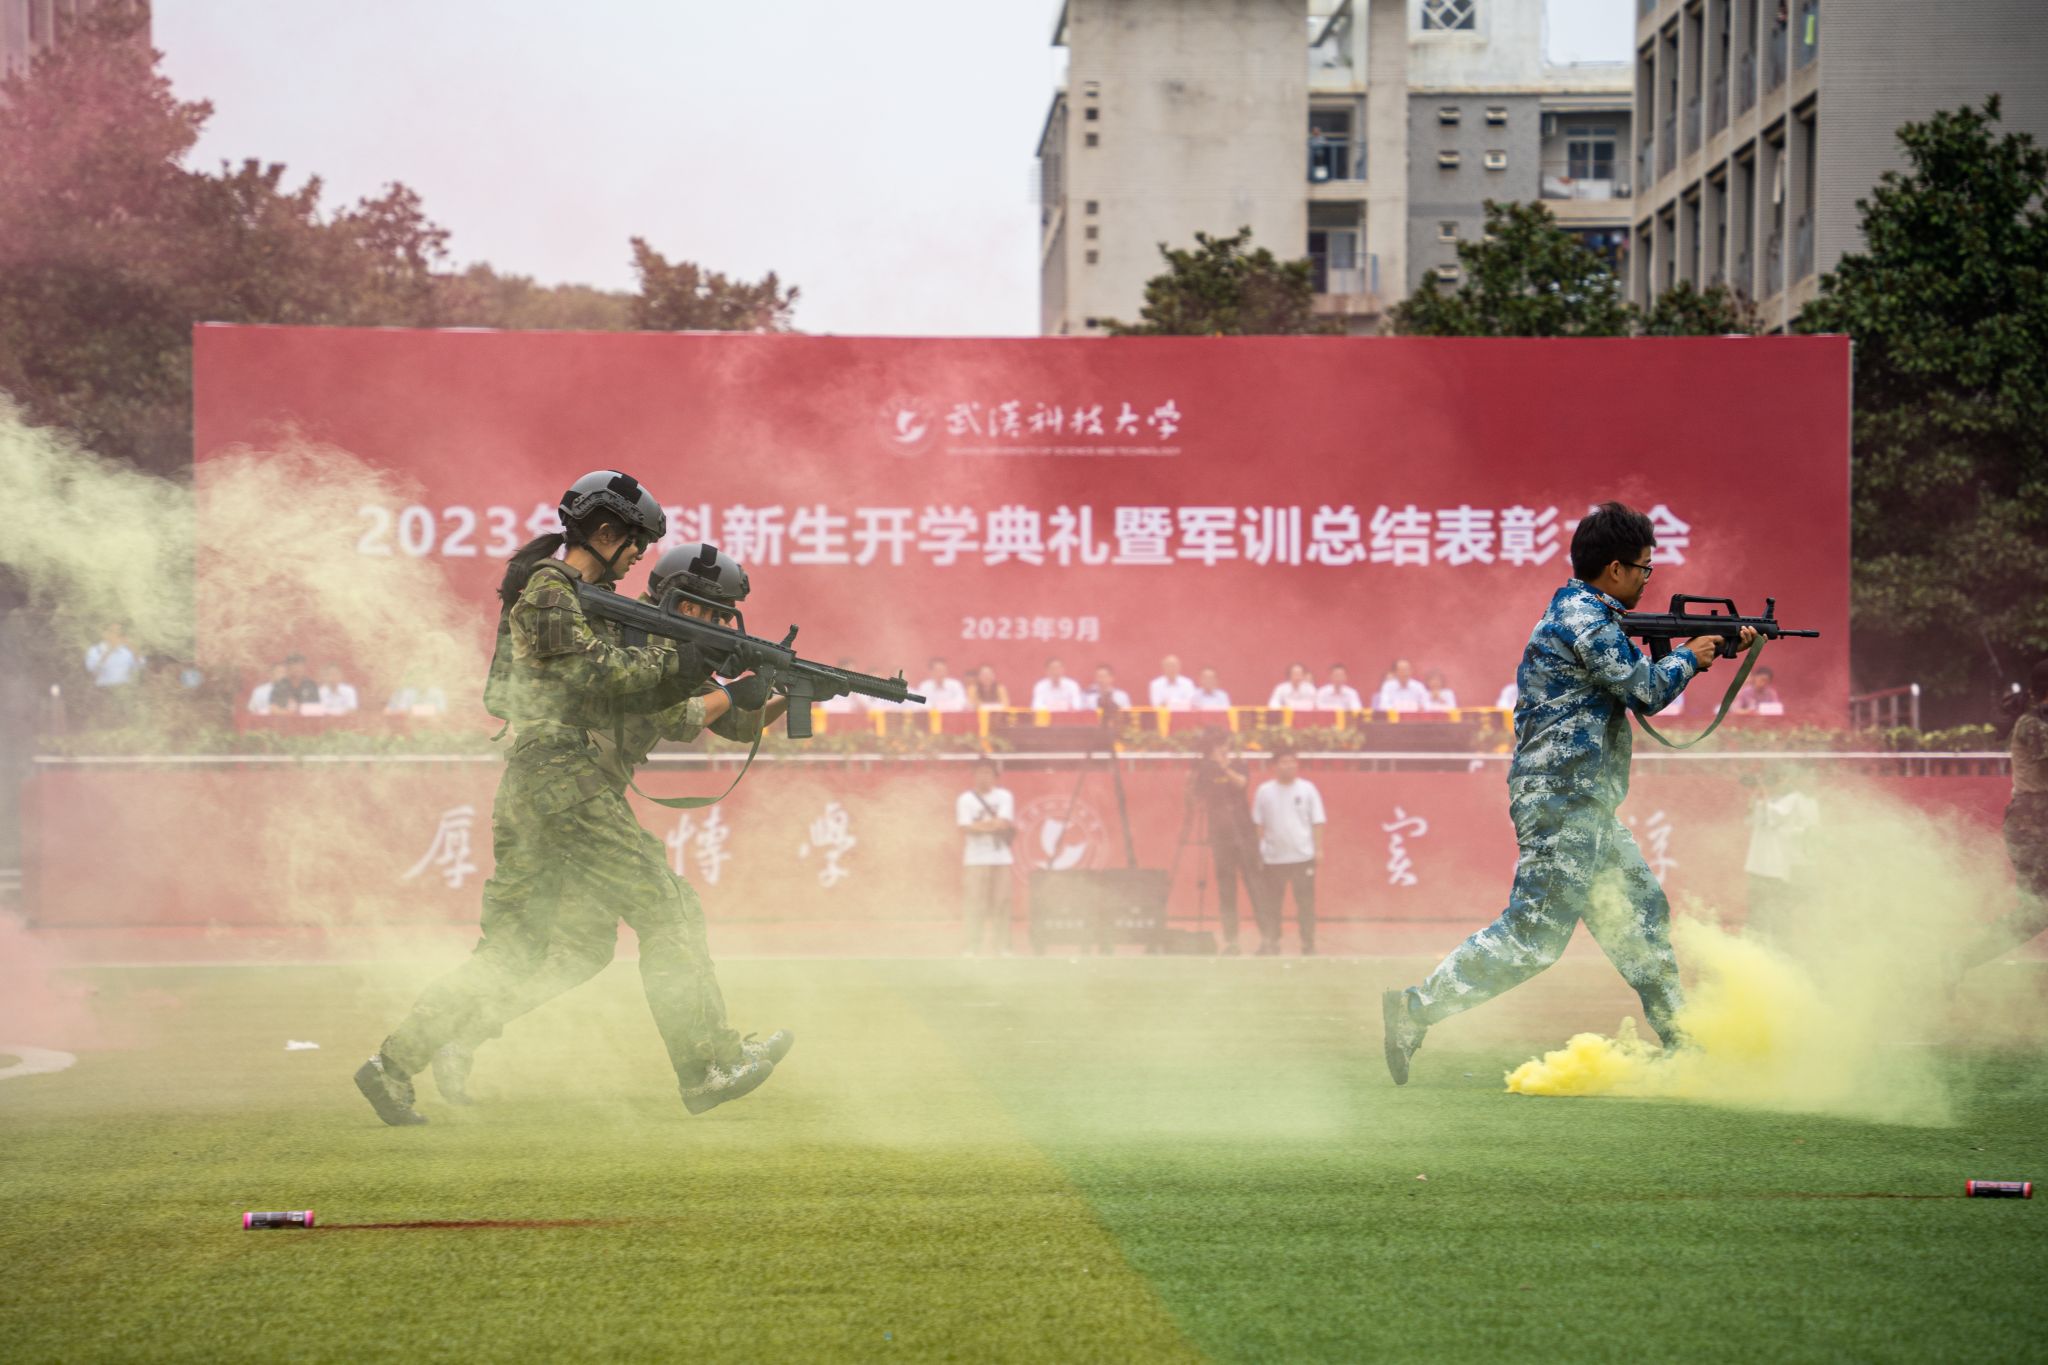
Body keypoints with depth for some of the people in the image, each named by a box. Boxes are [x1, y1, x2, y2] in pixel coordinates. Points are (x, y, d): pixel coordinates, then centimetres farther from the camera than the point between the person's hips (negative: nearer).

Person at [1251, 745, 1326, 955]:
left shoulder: (1307, 789, 1)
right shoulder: (1265, 790, 4)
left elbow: (1317, 821, 2)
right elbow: (1258, 824, 8)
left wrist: (1318, 849, -4)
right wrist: (1258, 851, 4)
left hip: (1303, 856, -1)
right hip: (1273, 857, 1)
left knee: (1305, 902, 2)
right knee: (1271, 903, 3)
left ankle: (1308, 944, 8)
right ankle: (1269, 943, 10)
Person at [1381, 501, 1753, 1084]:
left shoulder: (1581, 614, 17)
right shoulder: (1585, 621, -16)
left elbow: (1635, 677, 24)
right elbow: (1646, 691, -14)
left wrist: (1720, 644, 20)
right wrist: (1689, 656, 5)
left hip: (1585, 803, 11)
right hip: (1563, 800, -11)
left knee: (1639, 911, 16)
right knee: (1533, 936, -11)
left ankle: (1676, 1038, 22)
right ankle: (1415, 1009, -10)